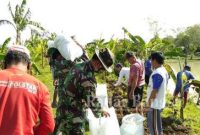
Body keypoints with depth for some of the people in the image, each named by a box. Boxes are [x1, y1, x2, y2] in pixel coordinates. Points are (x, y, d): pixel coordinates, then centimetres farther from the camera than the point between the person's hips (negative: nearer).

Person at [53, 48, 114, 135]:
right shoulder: (88, 77, -27)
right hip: (73, 116, -9)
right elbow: (91, 101, -24)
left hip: (63, 110, 9)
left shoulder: (78, 66, 1)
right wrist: (100, 112, -7)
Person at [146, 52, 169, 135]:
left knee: (152, 125, 3)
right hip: (160, 102, 9)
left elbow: (154, 91, -25)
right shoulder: (164, 71, 6)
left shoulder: (157, 74, -25)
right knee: (157, 124, 22)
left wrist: (149, 102, -13)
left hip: (155, 104, -9)